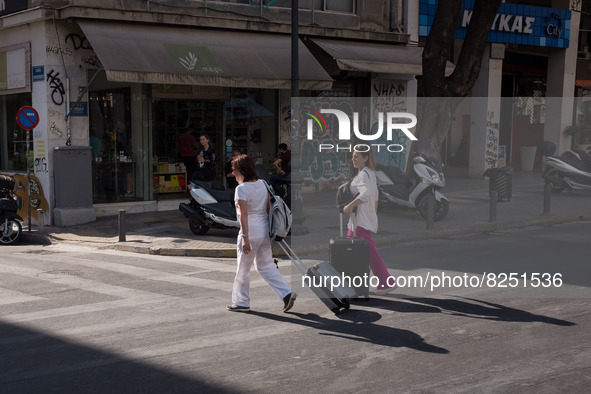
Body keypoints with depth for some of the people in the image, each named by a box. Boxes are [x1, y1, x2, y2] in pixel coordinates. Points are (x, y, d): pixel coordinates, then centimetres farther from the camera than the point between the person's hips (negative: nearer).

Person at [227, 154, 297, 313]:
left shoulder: (241, 189, -15)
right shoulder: (262, 184, 7)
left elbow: (243, 215, -22)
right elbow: (269, 208, 11)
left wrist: (245, 237, -24)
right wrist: (271, 231, 18)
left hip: (251, 231, -7)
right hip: (265, 228, 7)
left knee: (243, 268, 8)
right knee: (266, 265, 16)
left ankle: (241, 302, 18)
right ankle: (287, 293, 6)